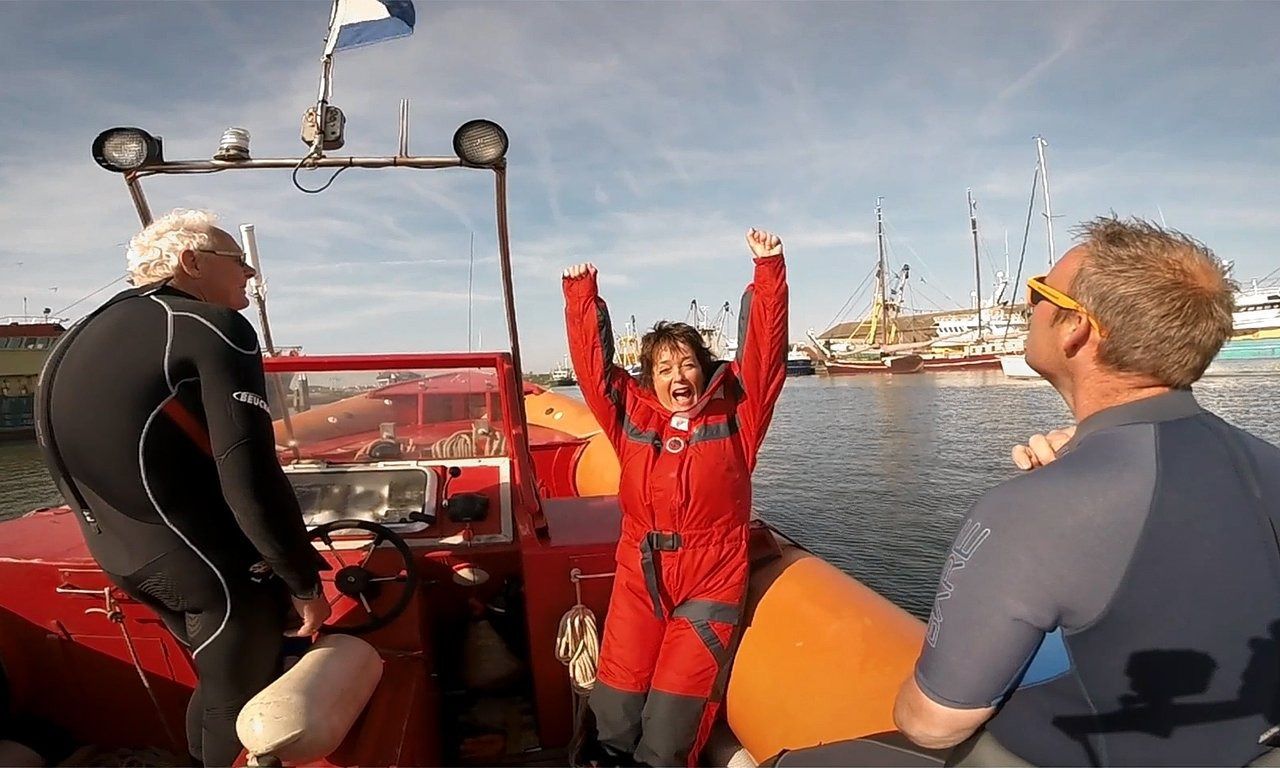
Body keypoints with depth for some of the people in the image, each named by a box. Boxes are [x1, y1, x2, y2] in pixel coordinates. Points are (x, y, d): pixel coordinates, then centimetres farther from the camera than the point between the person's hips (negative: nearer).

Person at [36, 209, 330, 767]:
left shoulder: (82, 338, 11)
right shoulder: (215, 330, -16)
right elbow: (252, 481, -24)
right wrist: (305, 583, -15)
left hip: (125, 560, 8)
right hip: (212, 566, -8)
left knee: (219, 683, 25)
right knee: (239, 705, 8)